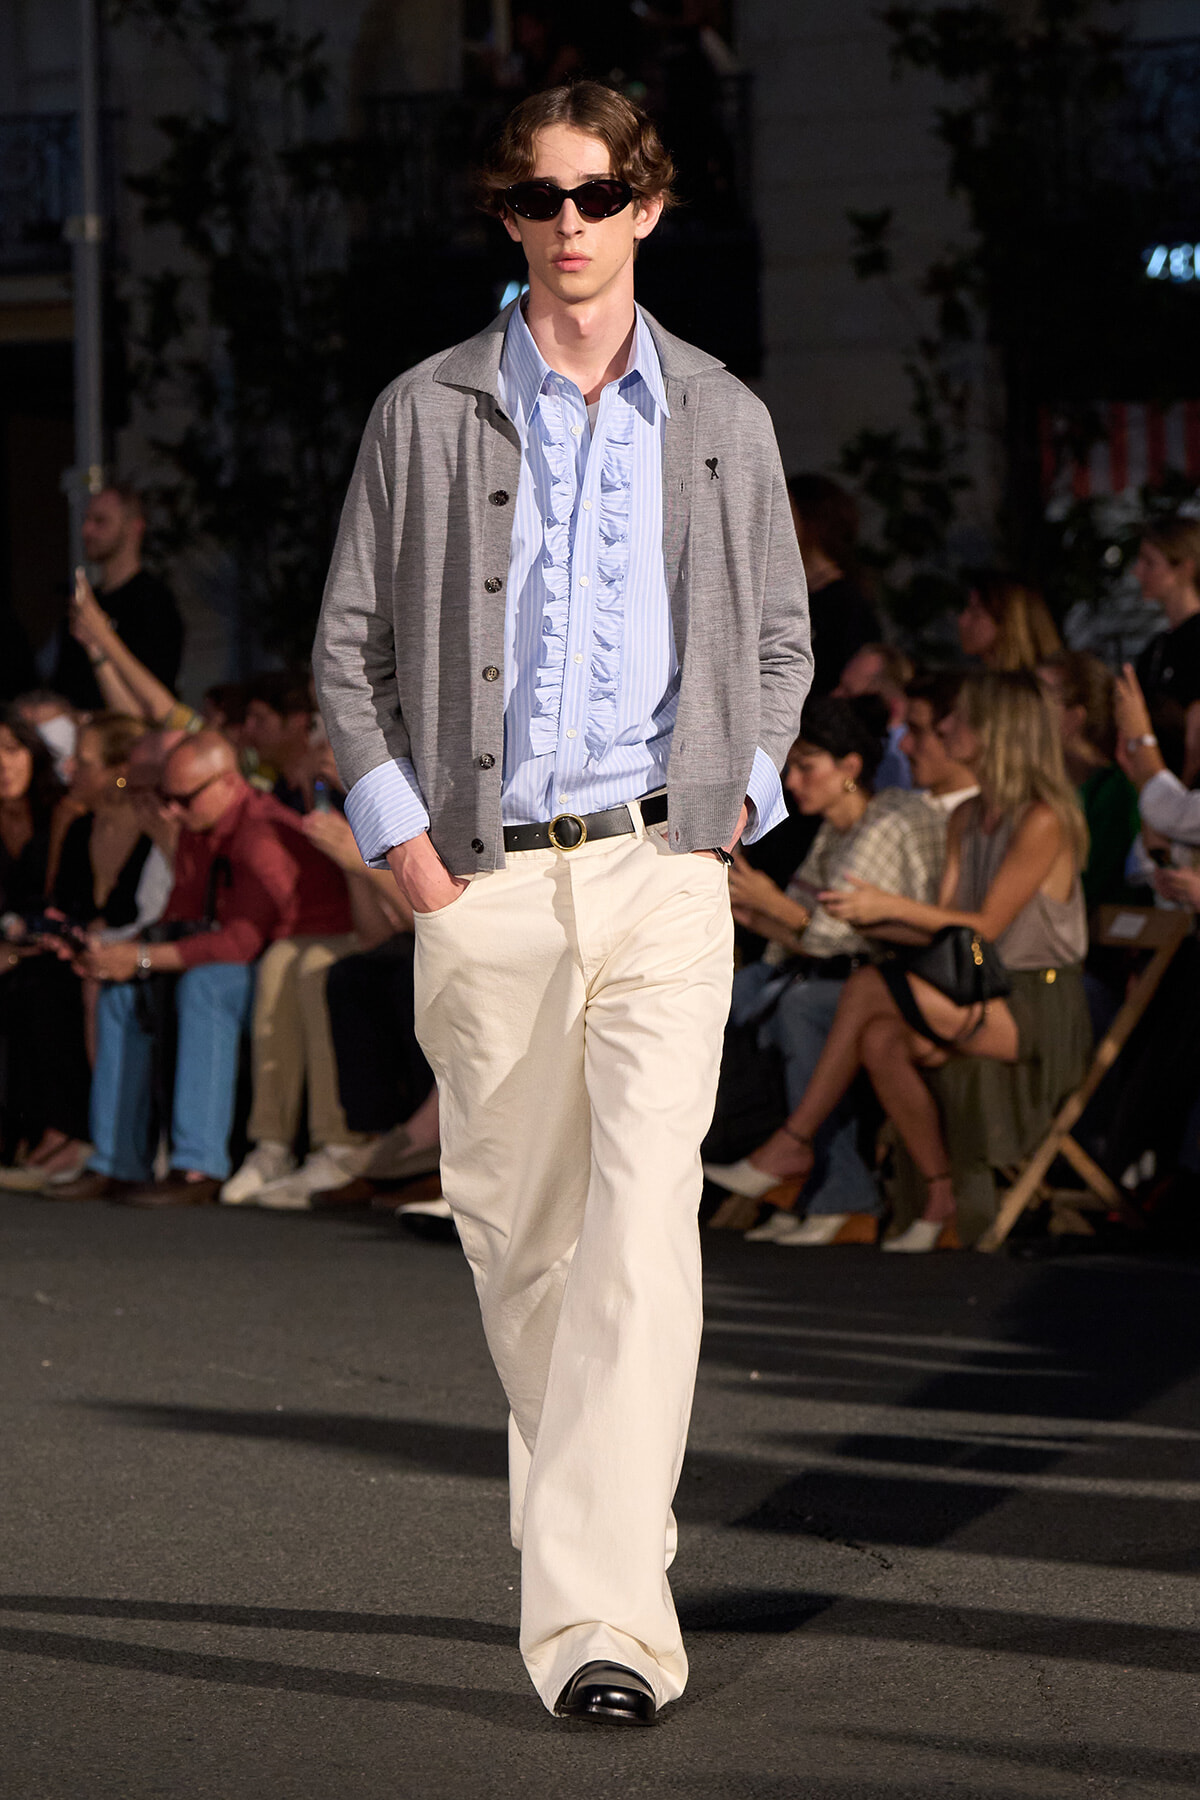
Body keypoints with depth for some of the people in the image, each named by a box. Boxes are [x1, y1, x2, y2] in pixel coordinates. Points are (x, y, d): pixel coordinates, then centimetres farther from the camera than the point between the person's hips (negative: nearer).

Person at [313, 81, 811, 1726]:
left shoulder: (722, 420, 10)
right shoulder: (428, 414, 6)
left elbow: (783, 635, 20)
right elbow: (349, 645, 9)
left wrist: (742, 788, 6)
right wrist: (398, 828, -2)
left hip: (660, 869, -1)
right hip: (482, 878, 1)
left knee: (644, 1216, -15)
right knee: (513, 1224, 9)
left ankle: (601, 1614, -20)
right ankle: (595, 1508, 33)